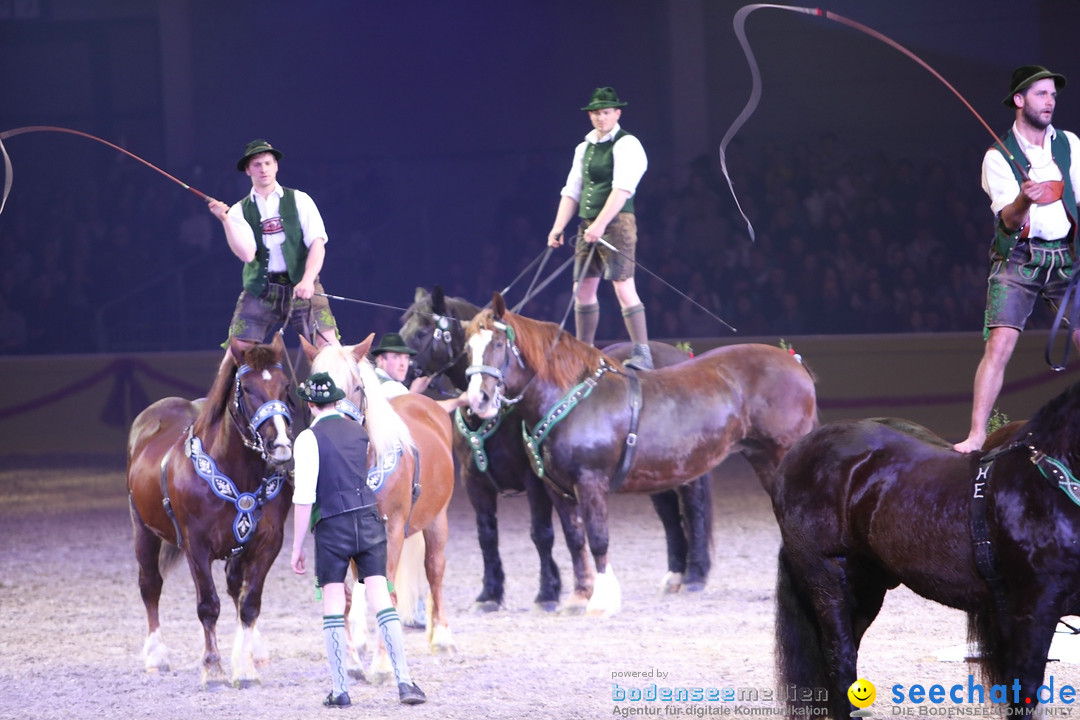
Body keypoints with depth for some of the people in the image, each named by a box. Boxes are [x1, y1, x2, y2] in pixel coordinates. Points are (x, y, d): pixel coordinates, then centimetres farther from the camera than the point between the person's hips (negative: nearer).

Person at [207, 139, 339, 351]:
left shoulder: (299, 200, 5)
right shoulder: (240, 211, 7)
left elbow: (317, 243, -4)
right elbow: (247, 254, -8)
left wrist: (307, 280, -19)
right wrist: (225, 220, -17)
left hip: (302, 286, -1)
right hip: (260, 289, 1)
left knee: (329, 345, -14)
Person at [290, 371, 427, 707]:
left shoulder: (309, 438, -6)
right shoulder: (360, 432, 9)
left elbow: (304, 498, -10)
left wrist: (297, 547, -5)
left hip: (332, 527, -4)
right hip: (369, 518, 4)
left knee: (333, 607, 4)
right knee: (381, 601, 0)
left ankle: (340, 690, 4)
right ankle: (404, 682, -8)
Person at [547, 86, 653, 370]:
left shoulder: (626, 145, -7)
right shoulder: (584, 148, 17)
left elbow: (622, 190, -18)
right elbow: (571, 192, 17)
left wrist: (601, 224, -27)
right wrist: (558, 228, 6)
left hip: (617, 222, -8)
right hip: (588, 226, 8)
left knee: (623, 286, -14)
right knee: (583, 290, 9)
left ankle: (642, 354, -14)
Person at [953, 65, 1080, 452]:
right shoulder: (999, 156, -4)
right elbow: (1009, 221, -13)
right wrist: (1024, 199, -34)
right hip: (1018, 259, -3)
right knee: (999, 345, -14)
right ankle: (977, 434, -13)